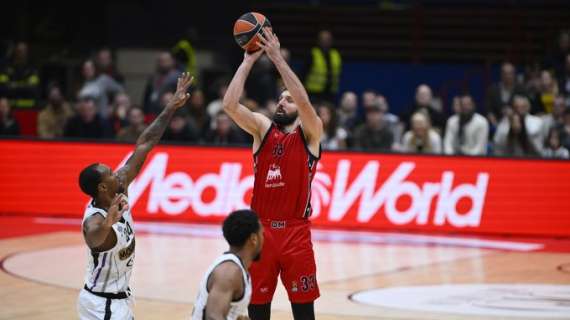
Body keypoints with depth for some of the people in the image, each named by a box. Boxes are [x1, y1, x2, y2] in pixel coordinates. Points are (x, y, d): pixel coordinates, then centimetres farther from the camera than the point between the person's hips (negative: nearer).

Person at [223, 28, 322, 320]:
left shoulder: (309, 133, 0)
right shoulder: (263, 129, 8)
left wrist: (277, 57, -21)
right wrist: (248, 61, -10)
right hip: (261, 230, 3)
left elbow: (304, 101, -20)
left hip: (296, 231, -3)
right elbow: (229, 104, -7)